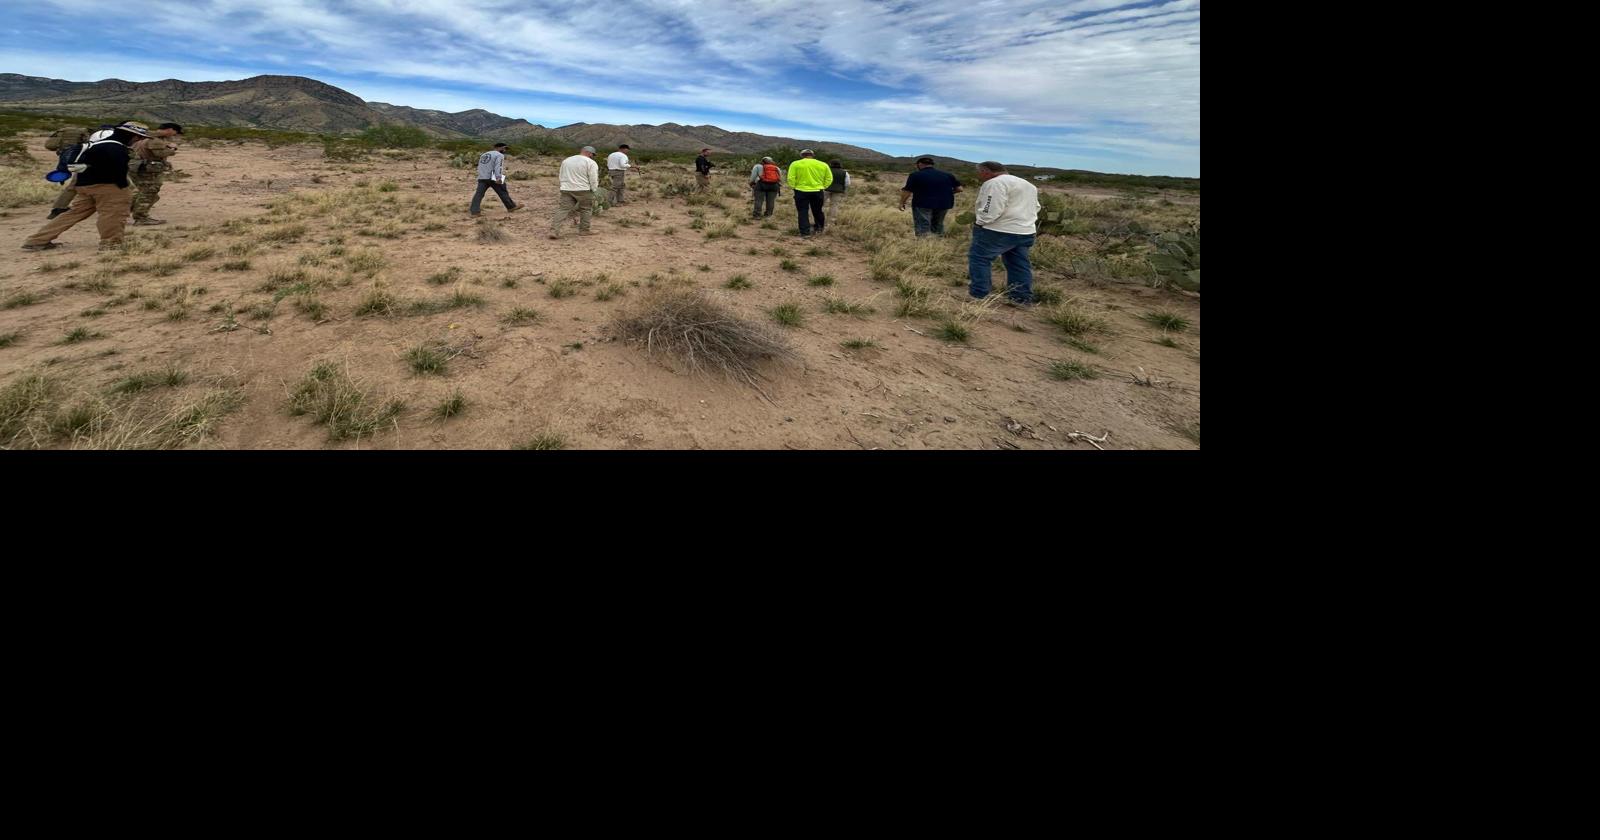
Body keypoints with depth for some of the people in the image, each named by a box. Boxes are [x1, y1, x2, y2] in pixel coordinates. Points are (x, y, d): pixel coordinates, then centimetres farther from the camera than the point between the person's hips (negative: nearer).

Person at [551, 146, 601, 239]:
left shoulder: (566, 160, 15)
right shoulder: (590, 162, -5)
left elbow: (561, 177, 19)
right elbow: (594, 179, -9)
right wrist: (594, 190, 6)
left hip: (566, 189, 5)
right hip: (583, 190, -4)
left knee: (562, 210, 1)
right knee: (586, 210, 13)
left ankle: (554, 231, -8)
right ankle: (584, 231, 16)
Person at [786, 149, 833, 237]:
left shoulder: (795, 164, -3)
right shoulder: (823, 165, 4)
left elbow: (791, 178, -8)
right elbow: (829, 179, 5)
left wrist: (793, 188, 5)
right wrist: (822, 187, 13)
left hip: (801, 191, -2)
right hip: (817, 192, 2)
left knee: (803, 212, 5)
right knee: (817, 211, 19)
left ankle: (805, 232, 1)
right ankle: (819, 228, 29)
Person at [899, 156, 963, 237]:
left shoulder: (915, 175, -3)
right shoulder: (947, 175, 9)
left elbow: (907, 191, -6)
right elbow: (959, 188, 8)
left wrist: (902, 203, 8)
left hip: (923, 205, -4)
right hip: (944, 204, 5)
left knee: (922, 227, -2)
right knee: (938, 225, 20)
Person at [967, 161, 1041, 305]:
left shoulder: (995, 183, -12)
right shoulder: (1029, 185, 20)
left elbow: (992, 209, -22)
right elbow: (1035, 208, 24)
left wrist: (979, 223, -8)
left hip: (999, 231, -9)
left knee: (978, 258, 3)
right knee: (1019, 264, 12)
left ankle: (979, 293, 2)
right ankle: (1022, 297, 13)